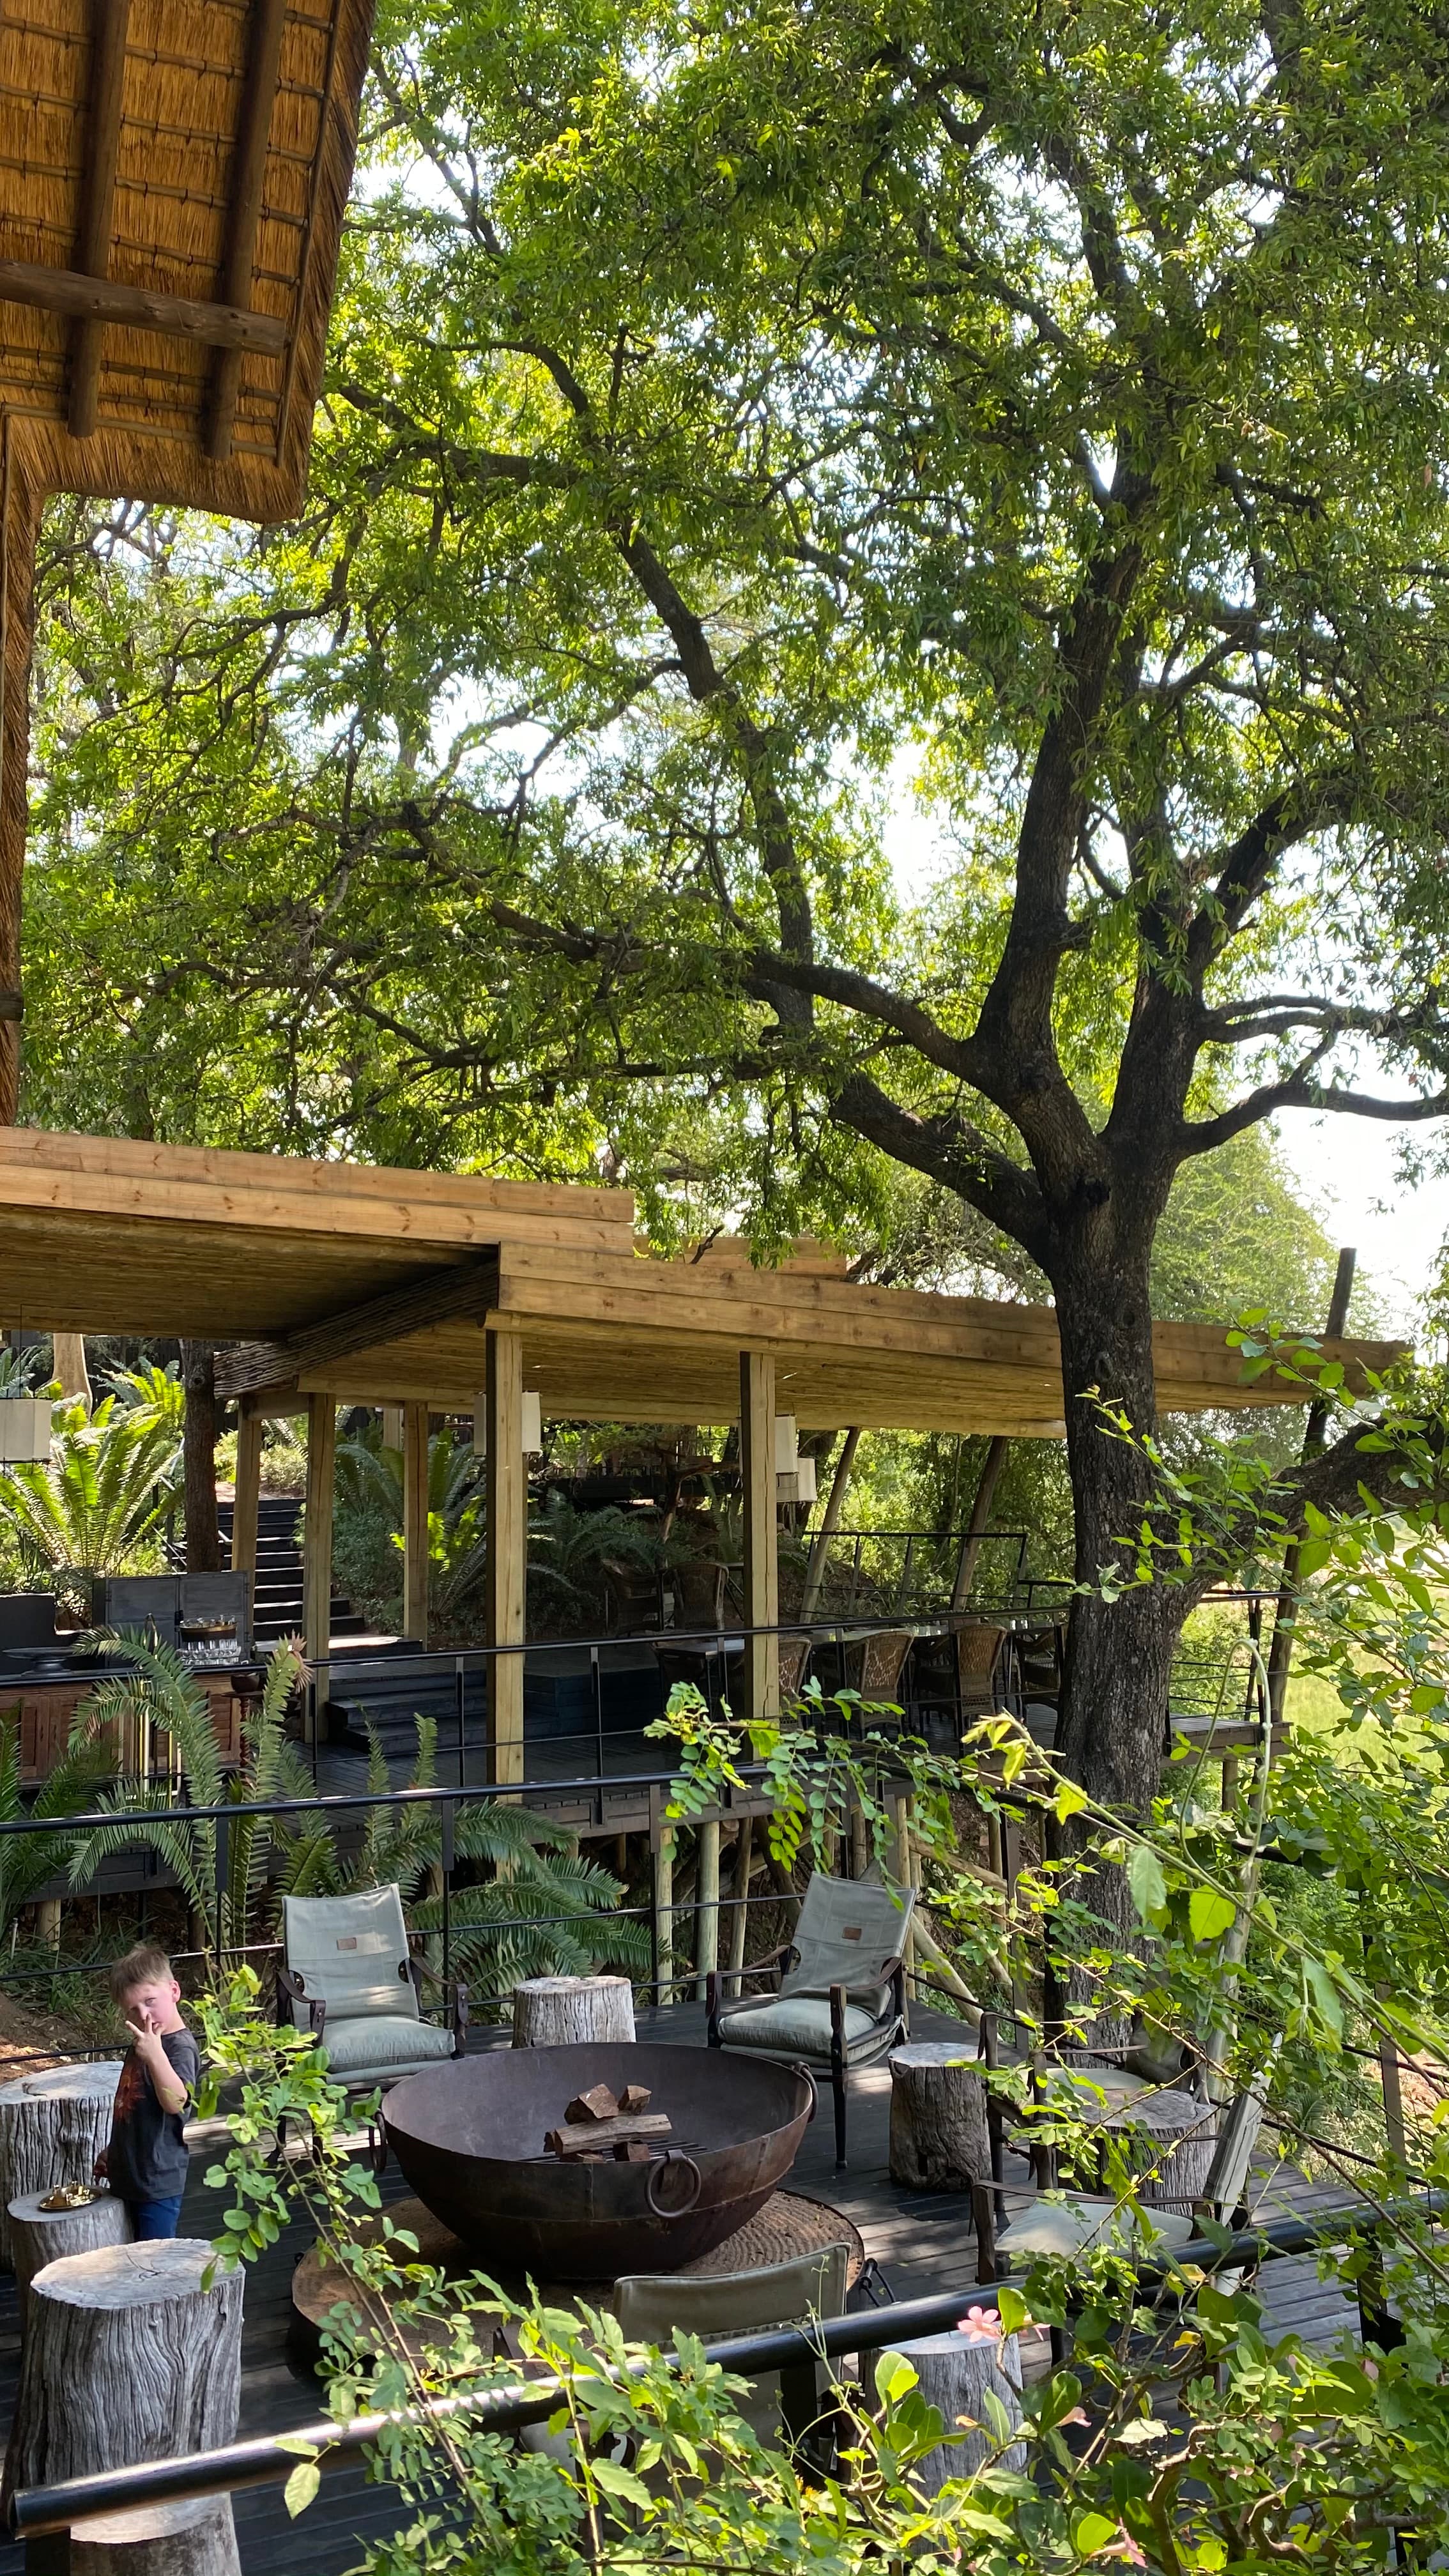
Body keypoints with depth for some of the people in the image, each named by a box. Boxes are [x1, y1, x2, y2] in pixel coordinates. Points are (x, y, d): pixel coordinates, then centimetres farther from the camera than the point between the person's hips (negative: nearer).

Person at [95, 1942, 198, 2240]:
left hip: (159, 2181, -9)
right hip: (129, 2175, 9)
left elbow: (175, 2102, -36)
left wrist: (155, 2055, -48)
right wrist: (112, 2152, 25)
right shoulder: (141, 2043, 9)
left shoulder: (181, 2047, -20)